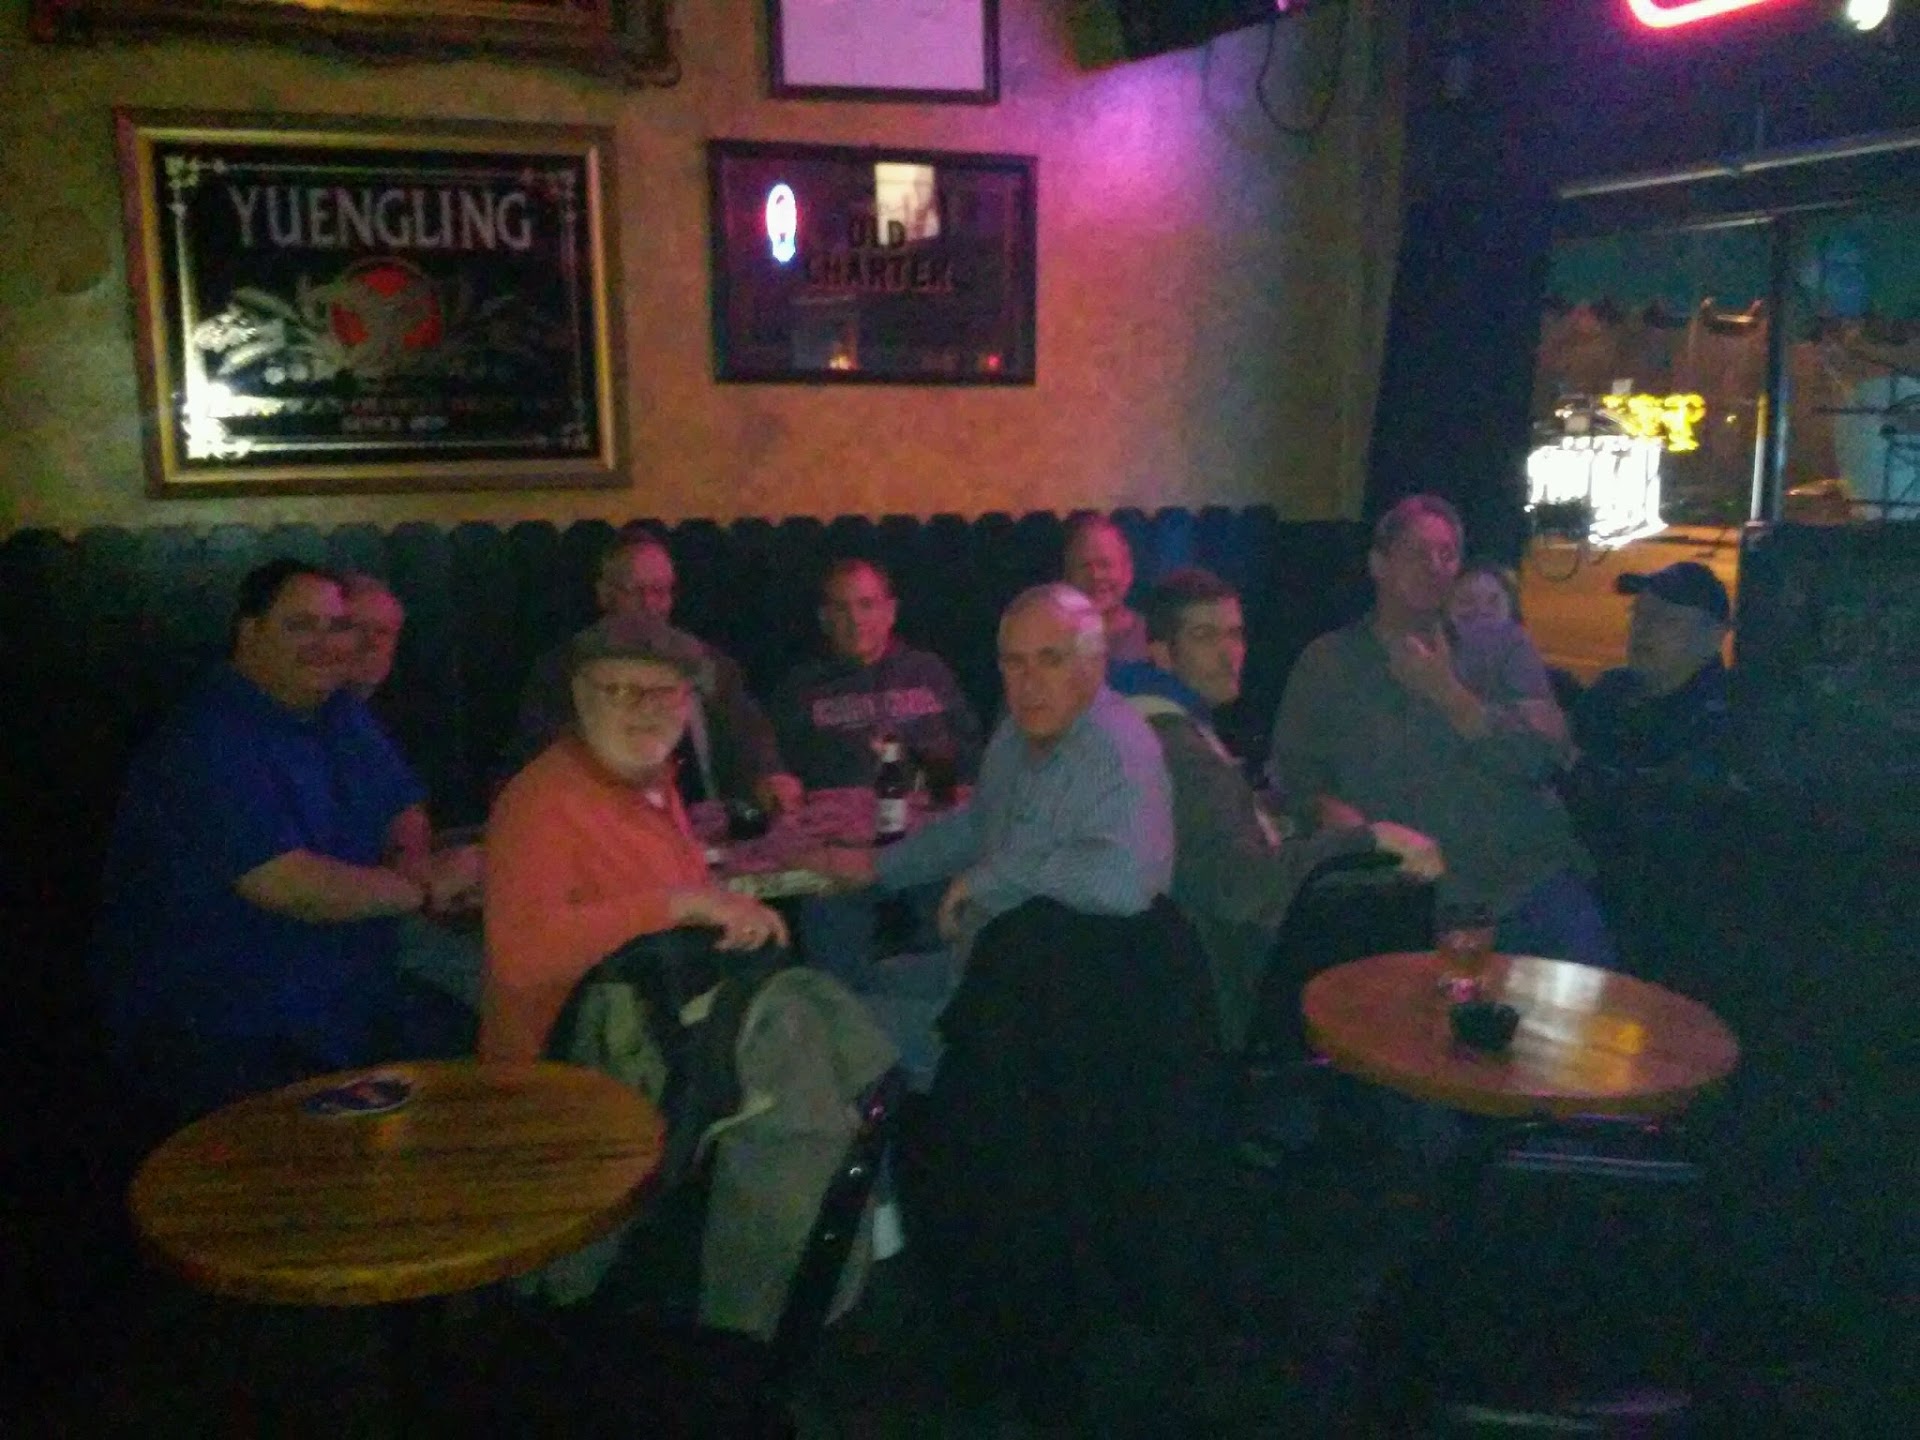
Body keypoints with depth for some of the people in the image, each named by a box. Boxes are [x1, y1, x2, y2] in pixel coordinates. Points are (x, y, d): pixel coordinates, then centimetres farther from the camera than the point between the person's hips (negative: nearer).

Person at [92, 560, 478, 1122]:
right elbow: (288, 886, -23)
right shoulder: (210, 743, -17)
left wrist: (411, 859, -8)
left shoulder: (340, 714, 11)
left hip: (345, 1003, 8)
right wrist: (426, 890, -16)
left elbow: (403, 811, 15)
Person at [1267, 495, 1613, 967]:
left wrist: (1448, 693, -6)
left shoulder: (1503, 644, 13)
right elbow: (1294, 769, 8)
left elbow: (1546, 758, 2)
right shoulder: (1328, 662, 11)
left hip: (1532, 881, 1)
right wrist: (1330, 810, -13)